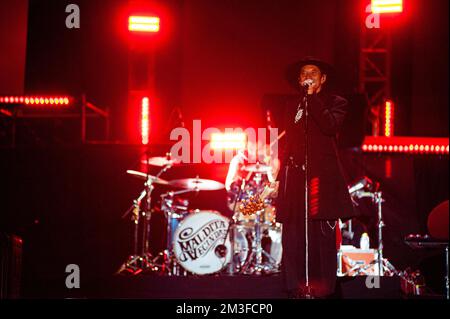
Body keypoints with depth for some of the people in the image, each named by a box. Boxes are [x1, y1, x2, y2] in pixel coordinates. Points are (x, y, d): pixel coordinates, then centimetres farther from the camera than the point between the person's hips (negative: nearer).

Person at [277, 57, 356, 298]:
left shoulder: (335, 103, 9)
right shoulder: (292, 105, 22)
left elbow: (330, 126, -12)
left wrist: (312, 96, -6)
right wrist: (282, 173, 14)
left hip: (322, 175, -3)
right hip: (295, 176, 4)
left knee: (323, 233, -7)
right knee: (293, 236, -4)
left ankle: (323, 289, -4)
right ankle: (296, 288, 0)